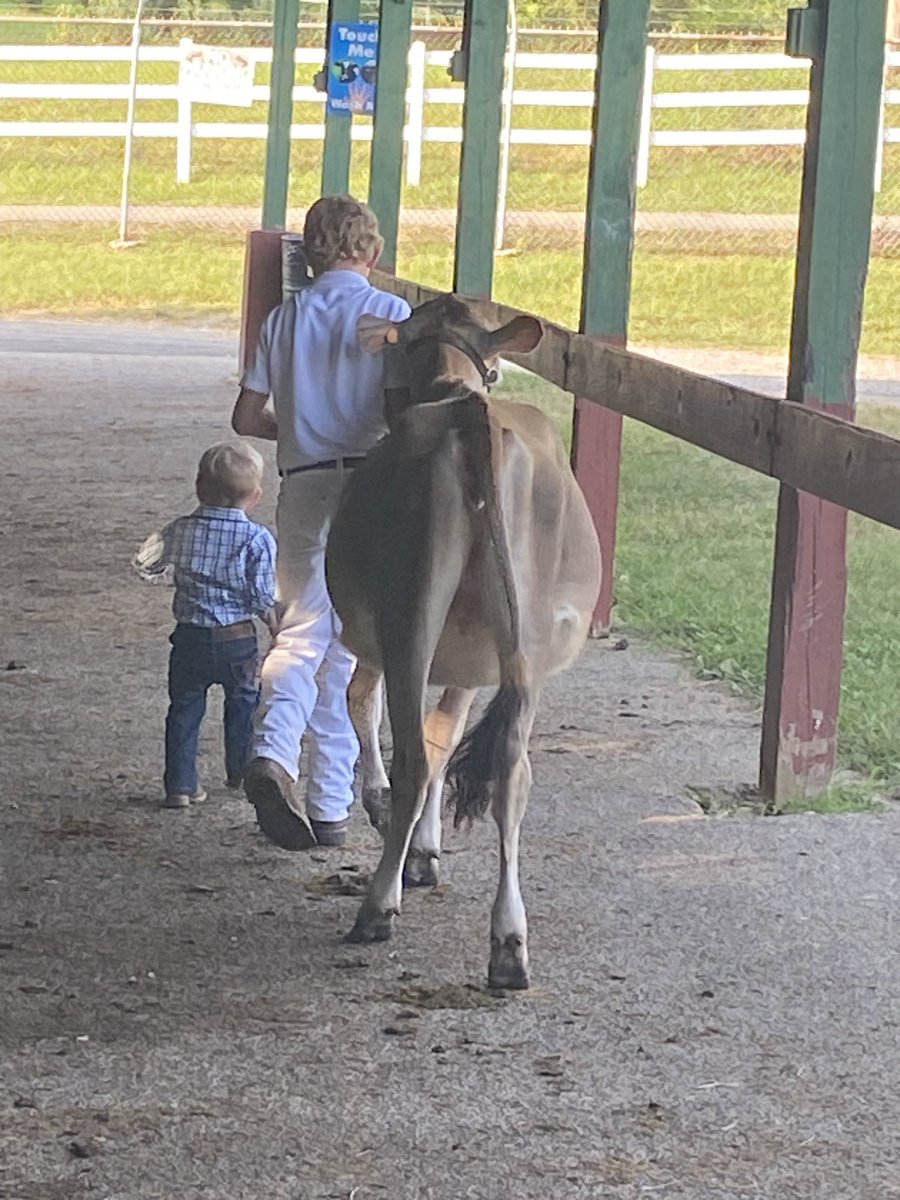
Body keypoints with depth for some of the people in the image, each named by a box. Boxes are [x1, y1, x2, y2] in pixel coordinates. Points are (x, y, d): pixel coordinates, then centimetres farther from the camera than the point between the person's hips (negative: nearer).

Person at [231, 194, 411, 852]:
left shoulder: (286, 317, 8)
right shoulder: (392, 315, -2)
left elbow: (247, 417, 9)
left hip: (304, 487, 2)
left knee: (301, 630, 5)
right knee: (350, 647, 5)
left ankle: (274, 749, -23)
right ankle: (330, 804, 8)